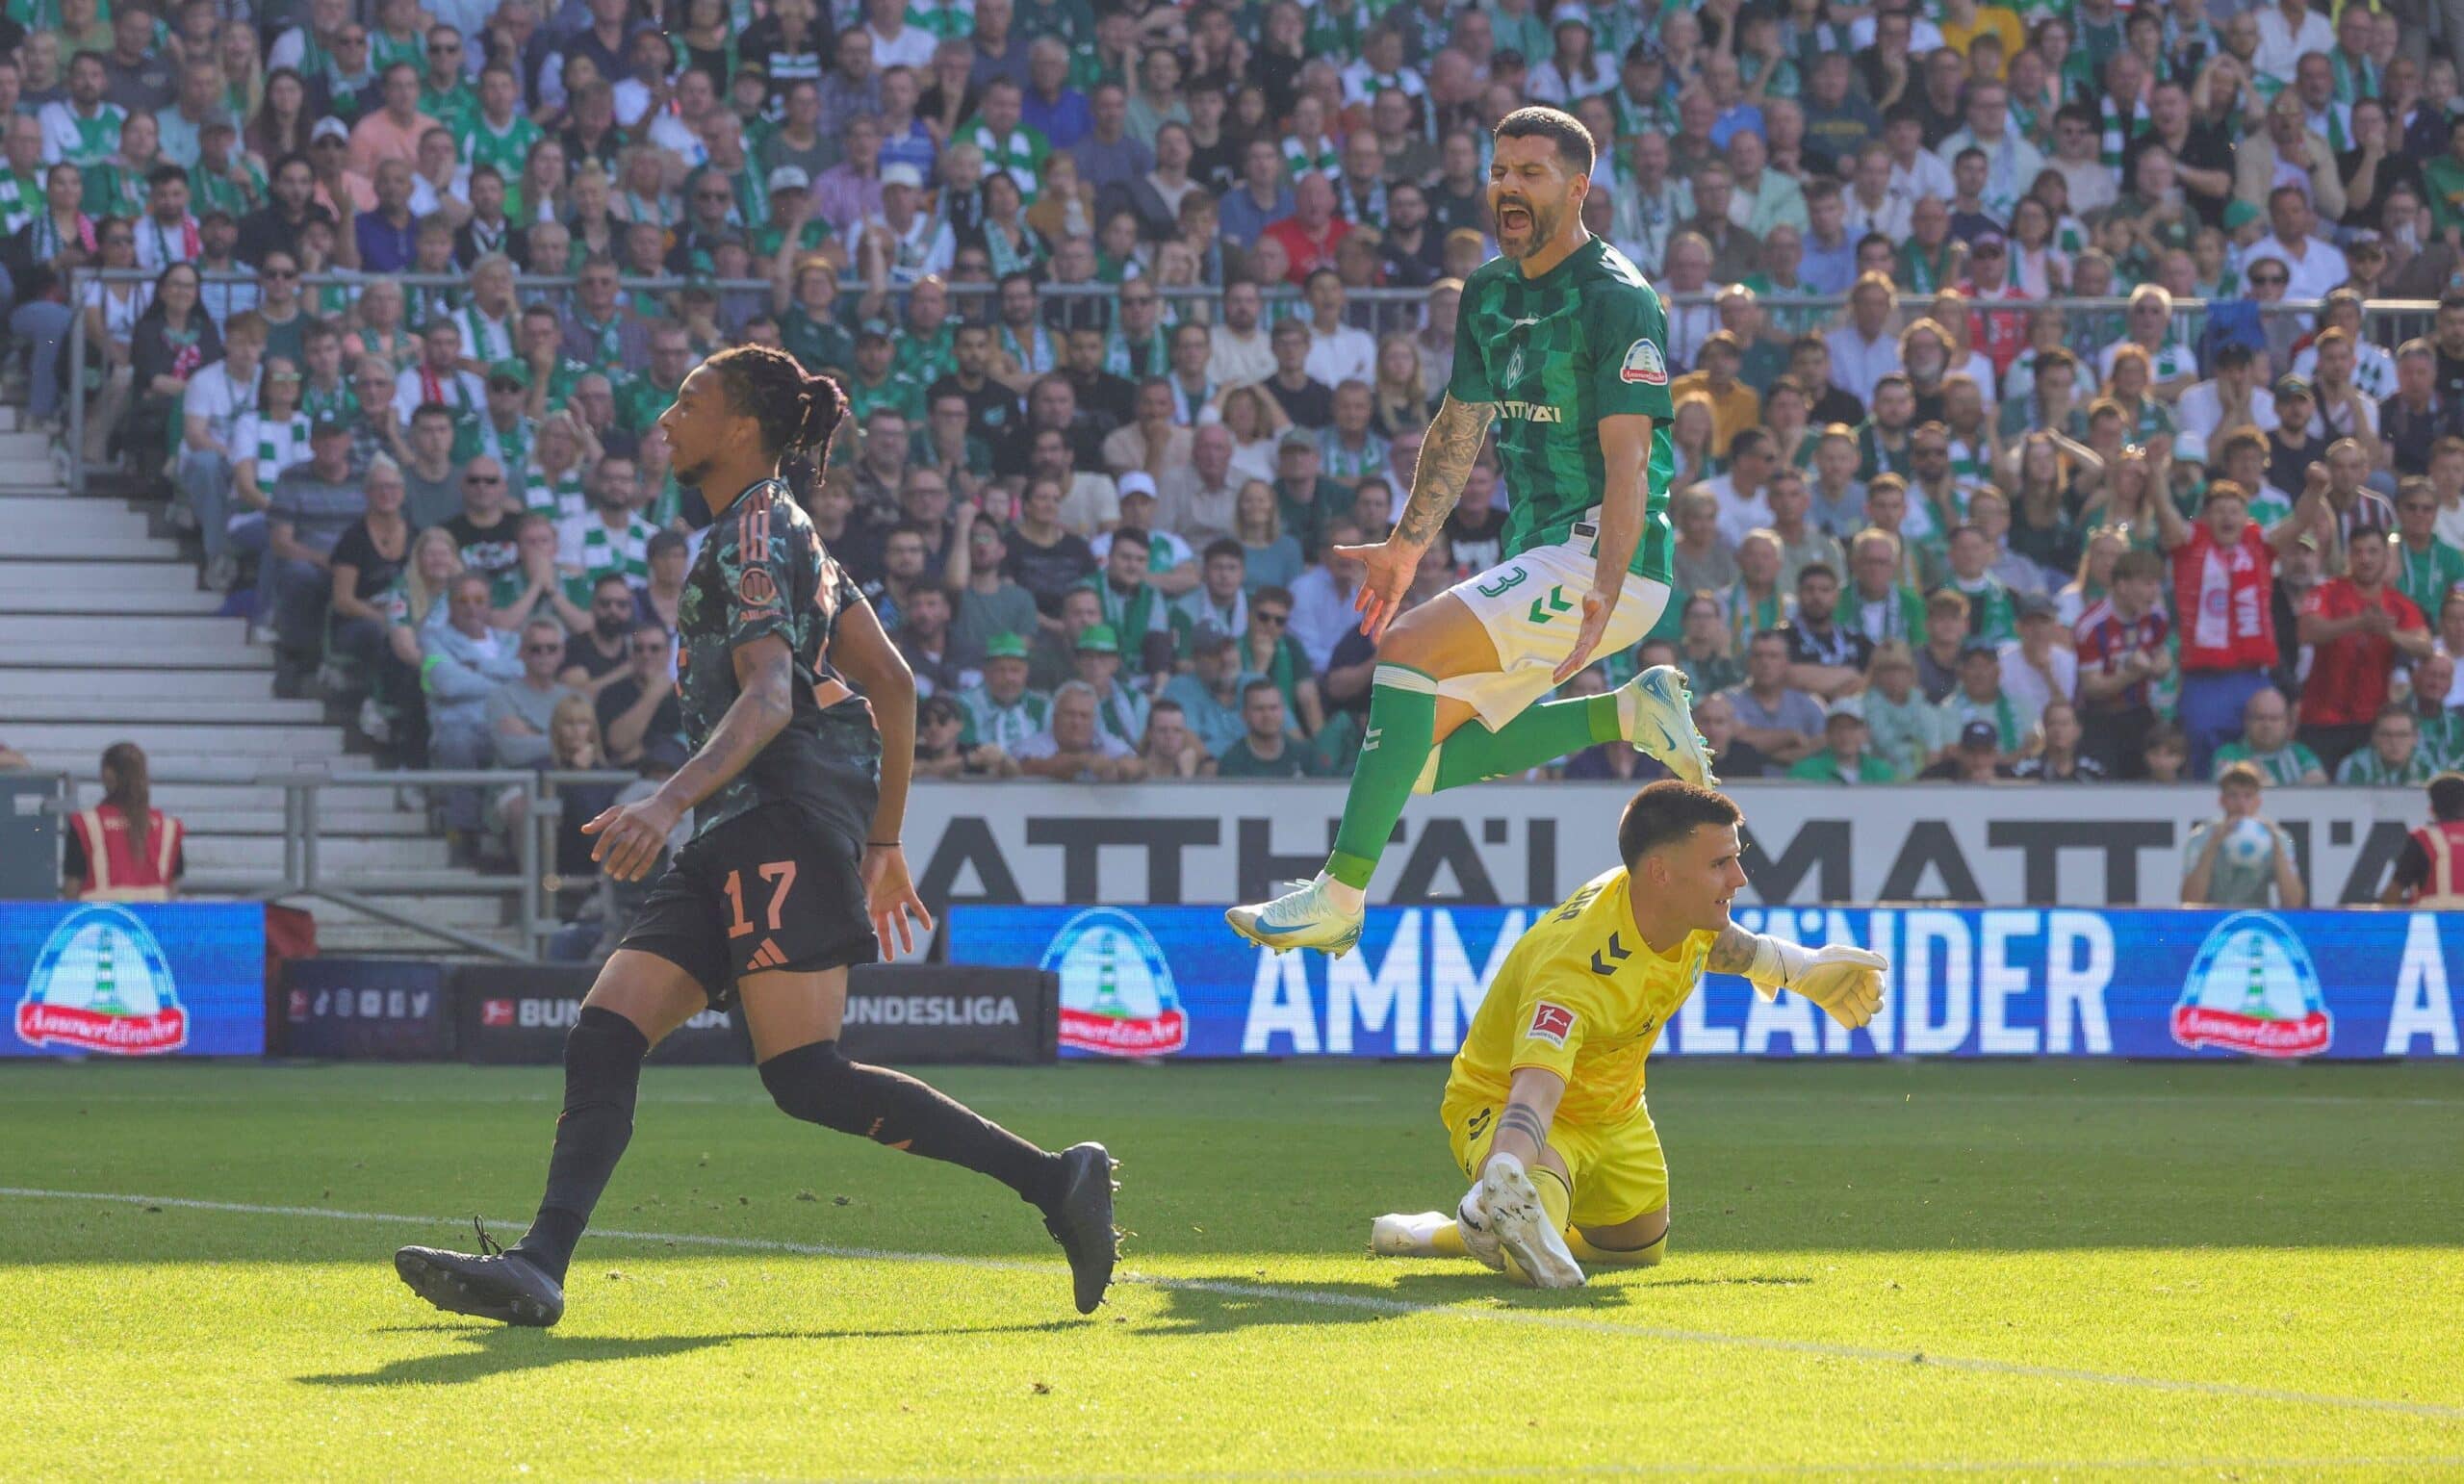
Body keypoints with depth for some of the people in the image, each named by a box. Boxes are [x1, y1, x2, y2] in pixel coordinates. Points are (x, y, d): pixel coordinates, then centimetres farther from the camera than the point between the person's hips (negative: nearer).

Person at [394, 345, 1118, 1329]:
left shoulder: (751, 536, -6)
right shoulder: (780, 531, 23)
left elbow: (769, 698, -22)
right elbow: (891, 681, 26)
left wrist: (669, 804, -36)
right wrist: (882, 844, 30)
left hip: (787, 817, -10)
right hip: (738, 841, 10)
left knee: (807, 1080, -17)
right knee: (603, 1036, -2)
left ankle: (1055, 1181, -14)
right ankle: (538, 1269, -12)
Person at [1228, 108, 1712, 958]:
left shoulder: (1616, 299, -14)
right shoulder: (1491, 291, 12)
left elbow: (1627, 456, -22)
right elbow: (1462, 425, 25)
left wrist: (1604, 590, -32)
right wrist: (1409, 543, 23)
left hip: (1602, 554, -9)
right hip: (1540, 555, 9)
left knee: (1407, 650, -24)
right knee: (1430, 756, 5)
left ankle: (1340, 896, -25)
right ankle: (1631, 711, 11)